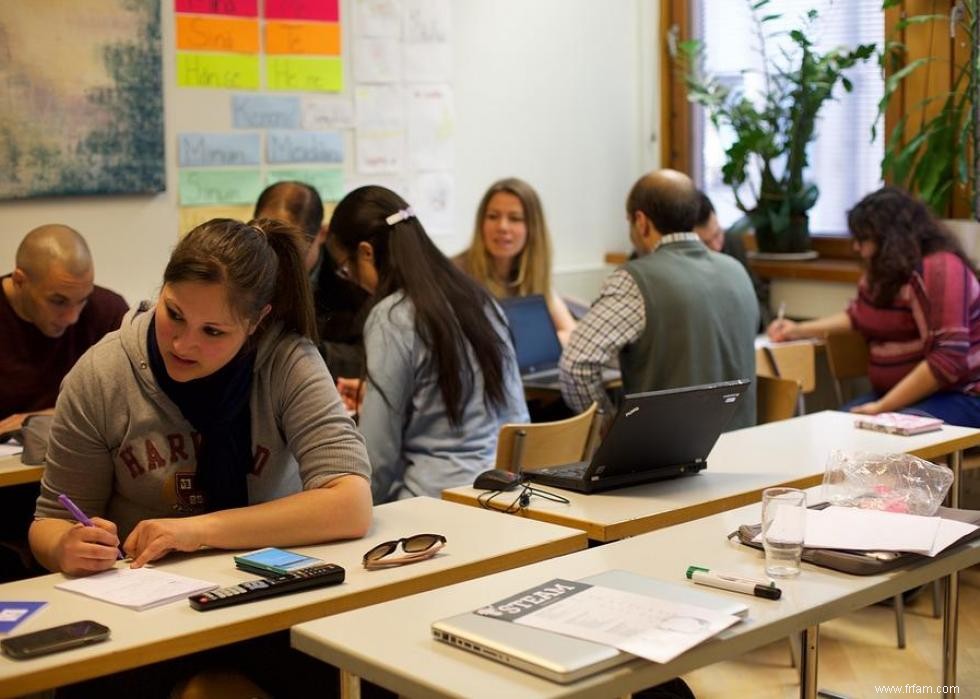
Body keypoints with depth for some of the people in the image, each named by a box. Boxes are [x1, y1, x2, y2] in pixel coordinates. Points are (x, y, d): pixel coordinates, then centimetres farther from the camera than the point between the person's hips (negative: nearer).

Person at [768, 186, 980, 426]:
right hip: (896, 396, 8)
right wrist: (798, 330, 19)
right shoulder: (883, 271, 11)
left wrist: (883, 407, -22)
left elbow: (949, 359, -25)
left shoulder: (940, 268, -17)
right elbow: (858, 317, 31)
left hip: (957, 398, -8)